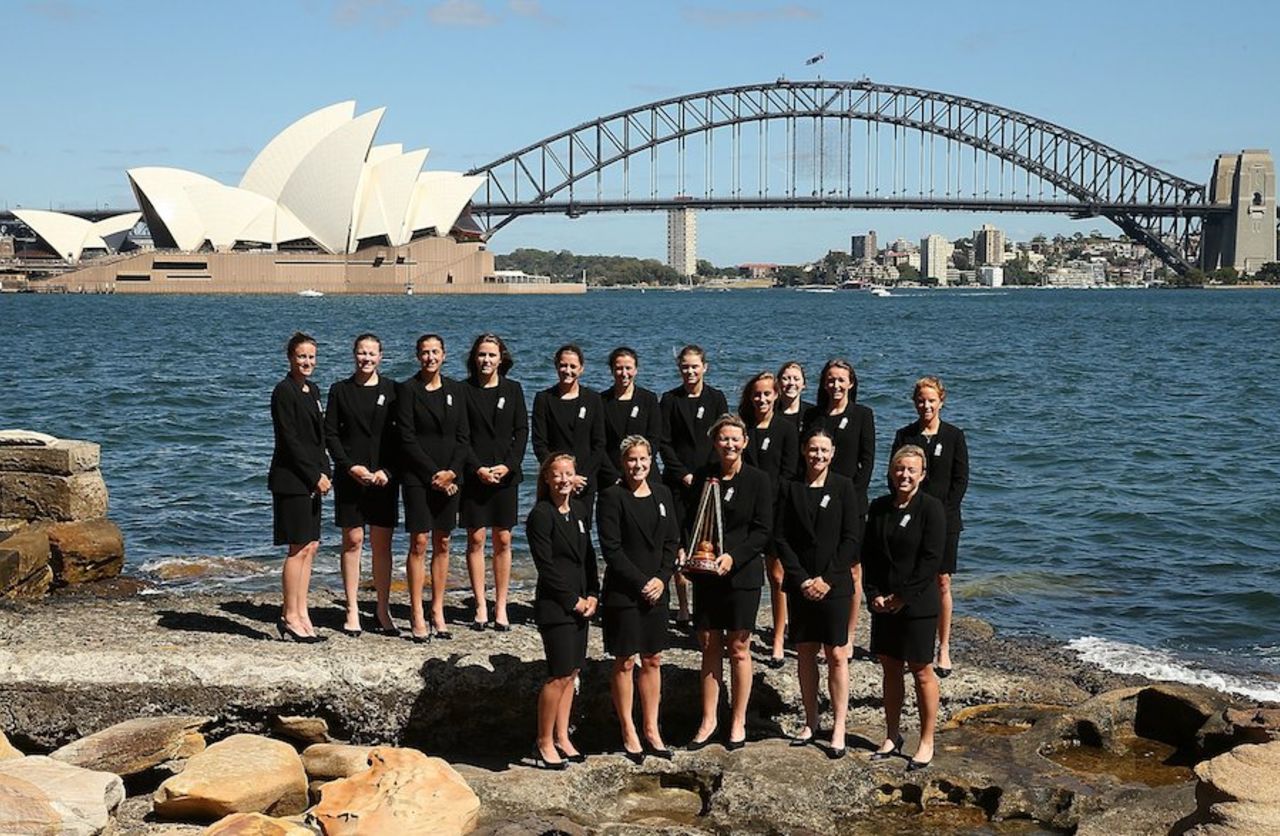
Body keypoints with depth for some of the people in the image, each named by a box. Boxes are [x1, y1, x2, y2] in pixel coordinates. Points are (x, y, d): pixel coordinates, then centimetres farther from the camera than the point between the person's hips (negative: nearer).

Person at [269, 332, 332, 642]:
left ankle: (300, 614, 15)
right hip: (291, 479, -8)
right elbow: (289, 440, -15)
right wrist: (315, 477, -13)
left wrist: (323, 473, 7)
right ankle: (290, 617, 2)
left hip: (311, 479, 8)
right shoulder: (284, 391, -11)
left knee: (310, 547, 9)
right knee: (299, 548, -6)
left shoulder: (312, 390, 15)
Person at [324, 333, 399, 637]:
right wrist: (350, 467, -9)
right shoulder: (340, 390, 4)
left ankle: (383, 610, 10)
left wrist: (387, 471, -8)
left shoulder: (392, 390, 4)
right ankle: (352, 610, 9)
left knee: (382, 544, 3)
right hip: (350, 476, 0)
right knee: (352, 541, 2)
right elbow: (330, 433, 2)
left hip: (384, 477, 0)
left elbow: (400, 434, 3)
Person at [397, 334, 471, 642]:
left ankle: (438, 612, 13)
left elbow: (463, 437, 7)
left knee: (442, 544, 7)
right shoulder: (408, 390, -3)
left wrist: (452, 472, -7)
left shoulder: (456, 390, 9)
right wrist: (433, 474, -12)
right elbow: (407, 439, -8)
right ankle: (417, 615, 0)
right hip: (418, 477, -4)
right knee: (419, 543, -5)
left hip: (450, 477, 4)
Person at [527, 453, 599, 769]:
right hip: (555, 605, -7)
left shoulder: (579, 510, 11)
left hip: (581, 603, 7)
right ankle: (544, 742, 5)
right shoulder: (541, 515, -11)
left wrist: (592, 595, 3)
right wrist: (574, 600, -12)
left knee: (571, 673, 11)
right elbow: (546, 567, -14)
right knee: (560, 675, -7)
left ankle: (561, 738, 20)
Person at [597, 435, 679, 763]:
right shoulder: (612, 497, -8)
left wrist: (662, 579, -6)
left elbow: (672, 541, 8)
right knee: (625, 662, 3)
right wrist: (641, 583, -14)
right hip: (623, 592, -5)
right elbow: (611, 549, -12)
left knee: (652, 660, 10)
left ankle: (651, 730, 19)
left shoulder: (662, 494, 8)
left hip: (656, 590, 5)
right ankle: (629, 733, 11)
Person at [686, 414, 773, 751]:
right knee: (709, 647, 8)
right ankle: (708, 721, 18)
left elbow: (762, 531, -7)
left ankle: (738, 723, 16)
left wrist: (733, 556, -19)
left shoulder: (757, 480, -4)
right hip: (705, 574, 3)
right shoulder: (703, 477, 5)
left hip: (742, 574, -3)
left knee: (738, 649, 4)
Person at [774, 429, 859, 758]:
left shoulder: (843, 487, -1)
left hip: (834, 585, -2)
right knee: (805, 653, 9)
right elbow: (781, 538, 0)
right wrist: (802, 579, -9)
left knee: (836, 656, 0)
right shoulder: (791, 488, 3)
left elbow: (851, 539, -5)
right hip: (800, 584, 2)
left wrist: (827, 579, -11)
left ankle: (839, 727, 5)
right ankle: (811, 721, 20)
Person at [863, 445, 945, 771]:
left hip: (917, 605, -5)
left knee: (921, 672, 2)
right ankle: (892, 736, 25)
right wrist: (874, 594, -4)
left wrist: (903, 597, -15)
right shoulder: (879, 507, 7)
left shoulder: (931, 509, -9)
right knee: (890, 669, 13)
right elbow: (868, 554, 8)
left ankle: (926, 744, 12)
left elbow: (931, 560, -13)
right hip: (883, 603, 5)